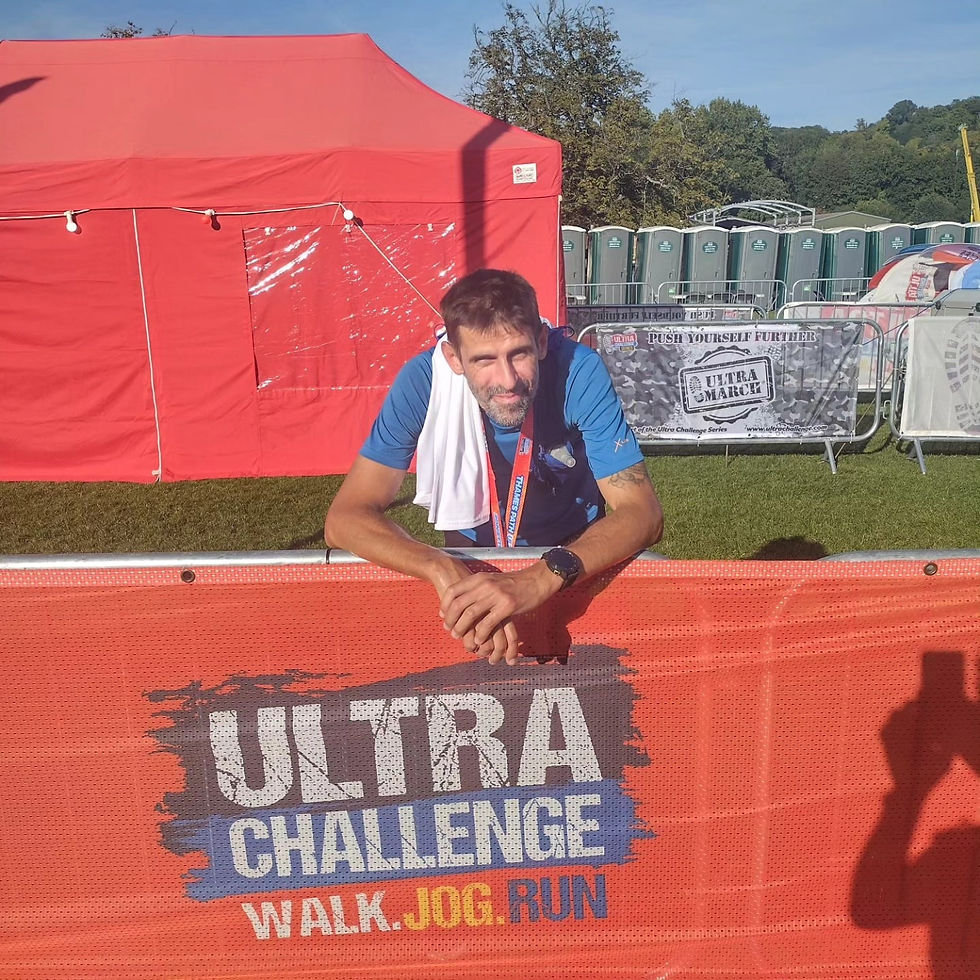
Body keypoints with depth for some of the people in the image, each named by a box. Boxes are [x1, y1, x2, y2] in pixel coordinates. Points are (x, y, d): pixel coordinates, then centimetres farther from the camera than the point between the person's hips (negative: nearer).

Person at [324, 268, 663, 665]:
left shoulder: (579, 372, -28)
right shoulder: (423, 380, -27)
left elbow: (643, 513, -31)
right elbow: (344, 519, -28)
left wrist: (540, 578, -49)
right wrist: (444, 570, -47)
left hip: (576, 551, 0)